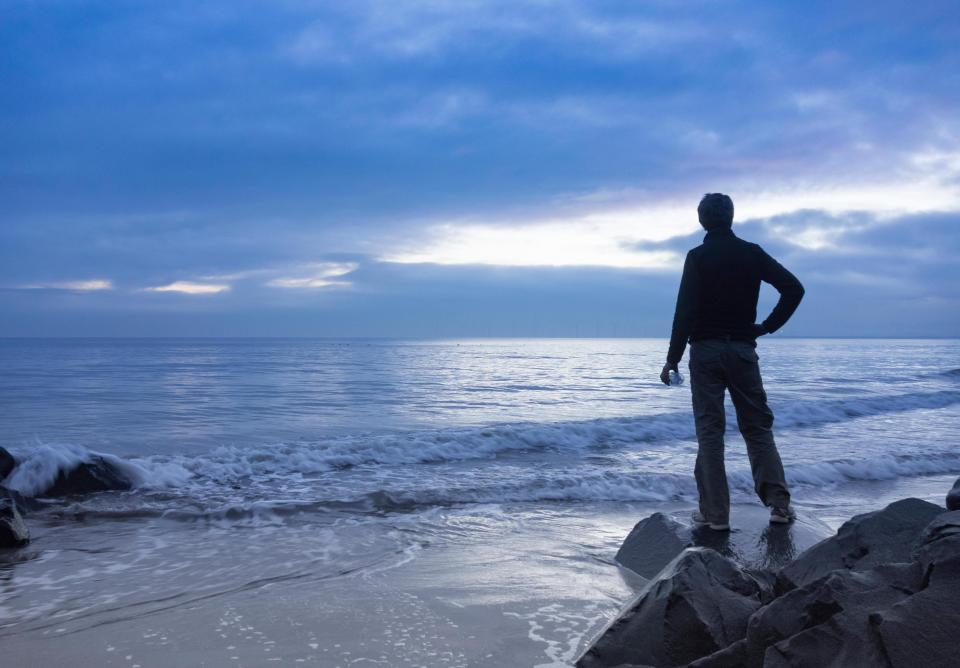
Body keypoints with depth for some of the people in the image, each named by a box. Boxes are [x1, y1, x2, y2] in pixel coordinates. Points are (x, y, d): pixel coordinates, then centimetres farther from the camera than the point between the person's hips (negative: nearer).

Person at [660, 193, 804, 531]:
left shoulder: (697, 257, -5)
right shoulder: (751, 253, 4)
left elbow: (685, 311, -11)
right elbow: (794, 288, -1)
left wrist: (672, 359, -7)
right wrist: (768, 326, 6)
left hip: (705, 351, -2)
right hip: (743, 350, 2)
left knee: (709, 432, 1)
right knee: (758, 426, 11)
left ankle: (715, 513, 1)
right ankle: (779, 502, 4)